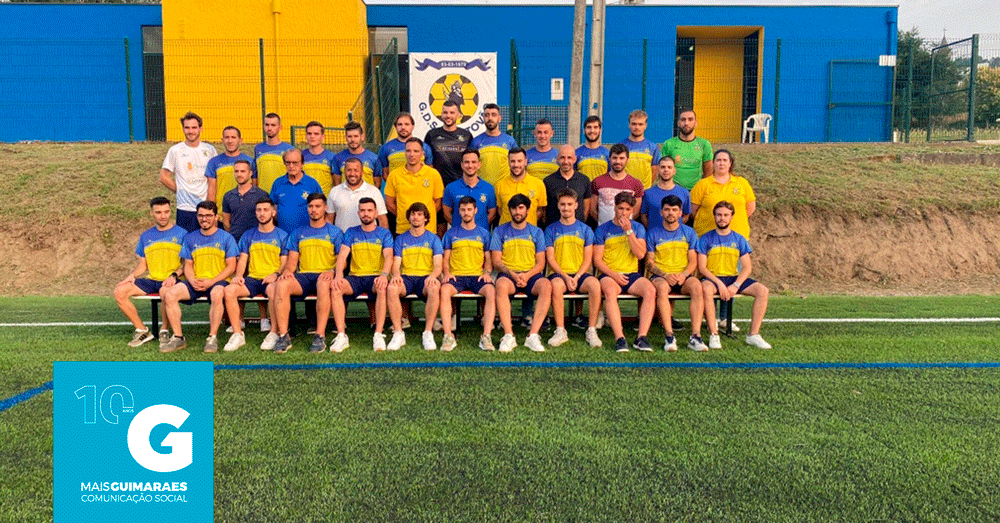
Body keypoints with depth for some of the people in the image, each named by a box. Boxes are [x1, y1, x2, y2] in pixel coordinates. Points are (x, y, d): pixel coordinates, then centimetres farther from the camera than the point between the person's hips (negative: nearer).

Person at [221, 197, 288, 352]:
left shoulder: (282, 236, 10)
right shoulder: (248, 235, 19)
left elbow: (285, 263, 4)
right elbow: (242, 260, 15)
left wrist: (276, 275, -16)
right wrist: (238, 275, -5)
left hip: (271, 279, -3)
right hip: (252, 278, 4)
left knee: (273, 289, -39)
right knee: (229, 289, -26)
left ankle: (274, 333, -25)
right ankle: (238, 334, -18)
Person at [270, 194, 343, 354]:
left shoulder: (335, 232, 13)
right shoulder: (298, 233, 22)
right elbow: (292, 260, 16)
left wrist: (332, 271, -17)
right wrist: (287, 270, -8)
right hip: (303, 276, 3)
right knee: (281, 284, -30)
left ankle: (320, 337, -36)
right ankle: (283, 336, -31)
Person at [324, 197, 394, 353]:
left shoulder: (384, 233, 9)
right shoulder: (351, 232, 15)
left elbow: (388, 256, -6)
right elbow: (342, 255, 2)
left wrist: (384, 274, -28)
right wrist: (338, 275, -18)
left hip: (376, 277, -2)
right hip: (355, 277, 2)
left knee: (382, 287, -37)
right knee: (334, 287, -29)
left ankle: (378, 335, -34)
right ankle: (341, 336, -28)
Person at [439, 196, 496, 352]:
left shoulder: (483, 233, 15)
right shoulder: (451, 233, 14)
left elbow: (488, 259, 16)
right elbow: (445, 259, 13)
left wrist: (487, 272, -5)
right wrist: (447, 272, -7)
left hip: (477, 275, 0)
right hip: (456, 275, 0)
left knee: (491, 291, -33)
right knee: (444, 290, -34)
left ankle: (486, 336, -33)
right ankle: (448, 336, -33)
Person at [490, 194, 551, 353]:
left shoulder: (536, 232, 13)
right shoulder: (500, 231, 11)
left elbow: (540, 263, 7)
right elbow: (497, 261, 3)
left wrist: (527, 275, -13)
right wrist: (513, 275, -15)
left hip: (531, 275, 1)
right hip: (508, 274, -1)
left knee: (546, 285, -33)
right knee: (501, 285, -37)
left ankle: (533, 335, -34)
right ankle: (508, 335, -37)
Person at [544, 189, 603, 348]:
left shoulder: (585, 229, 12)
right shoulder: (551, 229, 10)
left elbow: (588, 259, 5)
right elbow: (550, 259, 2)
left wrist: (576, 277, -11)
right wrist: (565, 276, -12)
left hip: (580, 274, 1)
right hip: (558, 273, -1)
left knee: (595, 284, -32)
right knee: (556, 284, -36)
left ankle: (592, 330, -22)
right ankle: (560, 331, -27)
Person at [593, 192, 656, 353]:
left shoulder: (638, 227, 13)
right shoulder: (603, 229, 7)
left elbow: (640, 254, -2)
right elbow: (597, 259, 1)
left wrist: (628, 231, -9)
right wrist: (613, 274, -14)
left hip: (632, 274, 2)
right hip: (609, 274, -2)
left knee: (650, 290, -29)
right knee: (610, 290, -37)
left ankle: (641, 337, -29)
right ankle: (619, 338, -39)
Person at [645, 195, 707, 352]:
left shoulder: (689, 232, 13)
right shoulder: (653, 233, 8)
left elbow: (693, 261, 9)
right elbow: (649, 263, 3)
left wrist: (684, 274, -13)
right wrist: (664, 275, -15)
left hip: (683, 276, 2)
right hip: (660, 276, -1)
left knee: (696, 286, -32)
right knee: (662, 287, -37)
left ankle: (695, 336, -35)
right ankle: (669, 336, -39)